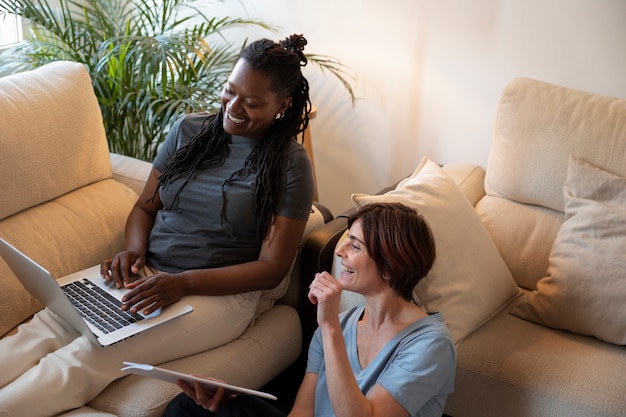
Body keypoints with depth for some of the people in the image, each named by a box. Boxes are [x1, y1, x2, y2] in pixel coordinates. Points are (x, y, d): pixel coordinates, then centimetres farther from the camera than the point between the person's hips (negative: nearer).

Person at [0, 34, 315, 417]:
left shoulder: (290, 165, -7)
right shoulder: (188, 130, 8)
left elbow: (272, 269, -10)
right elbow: (145, 207, 16)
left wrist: (184, 283, -19)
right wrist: (134, 251, -7)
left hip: (220, 293, -5)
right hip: (146, 273, 5)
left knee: (90, 355, -27)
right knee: (44, 328, -21)